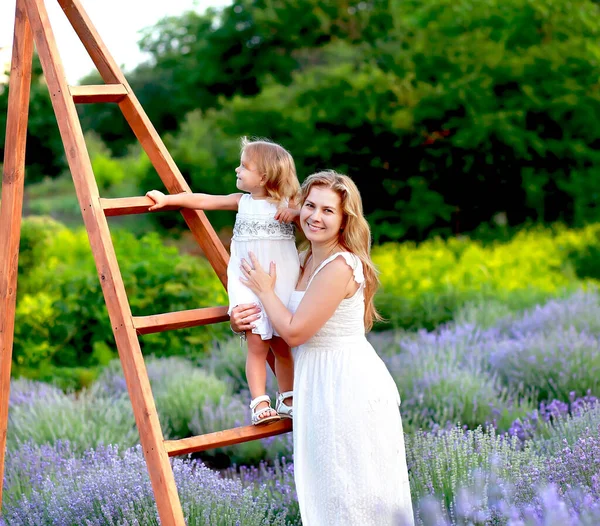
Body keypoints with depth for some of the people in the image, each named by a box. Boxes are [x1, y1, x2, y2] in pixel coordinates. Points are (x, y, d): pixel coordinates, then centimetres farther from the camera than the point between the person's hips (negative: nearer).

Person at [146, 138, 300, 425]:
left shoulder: (287, 205, 0)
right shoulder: (242, 202, 7)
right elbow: (202, 200, 8)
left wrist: (295, 214, -17)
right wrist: (167, 199, 6)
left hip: (281, 284, -1)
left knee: (282, 346, 7)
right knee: (256, 344, -8)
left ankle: (287, 401, 22)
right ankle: (260, 404, -6)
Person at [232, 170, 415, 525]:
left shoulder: (340, 267, -20)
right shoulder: (308, 260, 9)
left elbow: (294, 332, -19)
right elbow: (291, 320, 20)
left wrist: (265, 289, -5)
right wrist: (243, 318, 1)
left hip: (348, 384, -9)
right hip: (321, 381, 9)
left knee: (353, 491, -1)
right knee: (328, 487, 16)